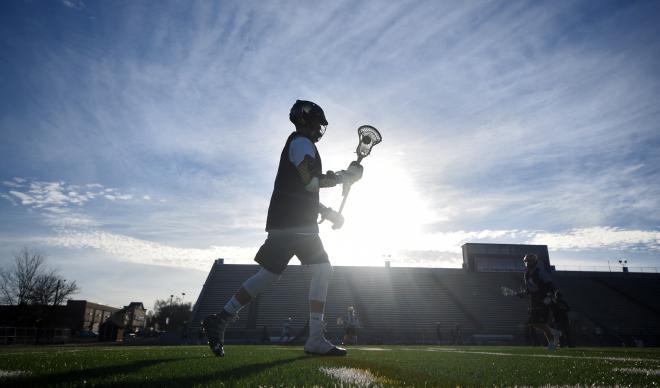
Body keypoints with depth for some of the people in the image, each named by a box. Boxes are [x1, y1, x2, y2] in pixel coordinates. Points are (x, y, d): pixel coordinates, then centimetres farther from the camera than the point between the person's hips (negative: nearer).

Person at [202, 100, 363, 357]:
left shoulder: (300, 145, 28)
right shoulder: (301, 142, -3)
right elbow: (311, 181, -18)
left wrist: (327, 212, 19)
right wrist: (344, 176, -6)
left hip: (302, 224, 10)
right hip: (289, 222, -10)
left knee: (322, 271, 2)